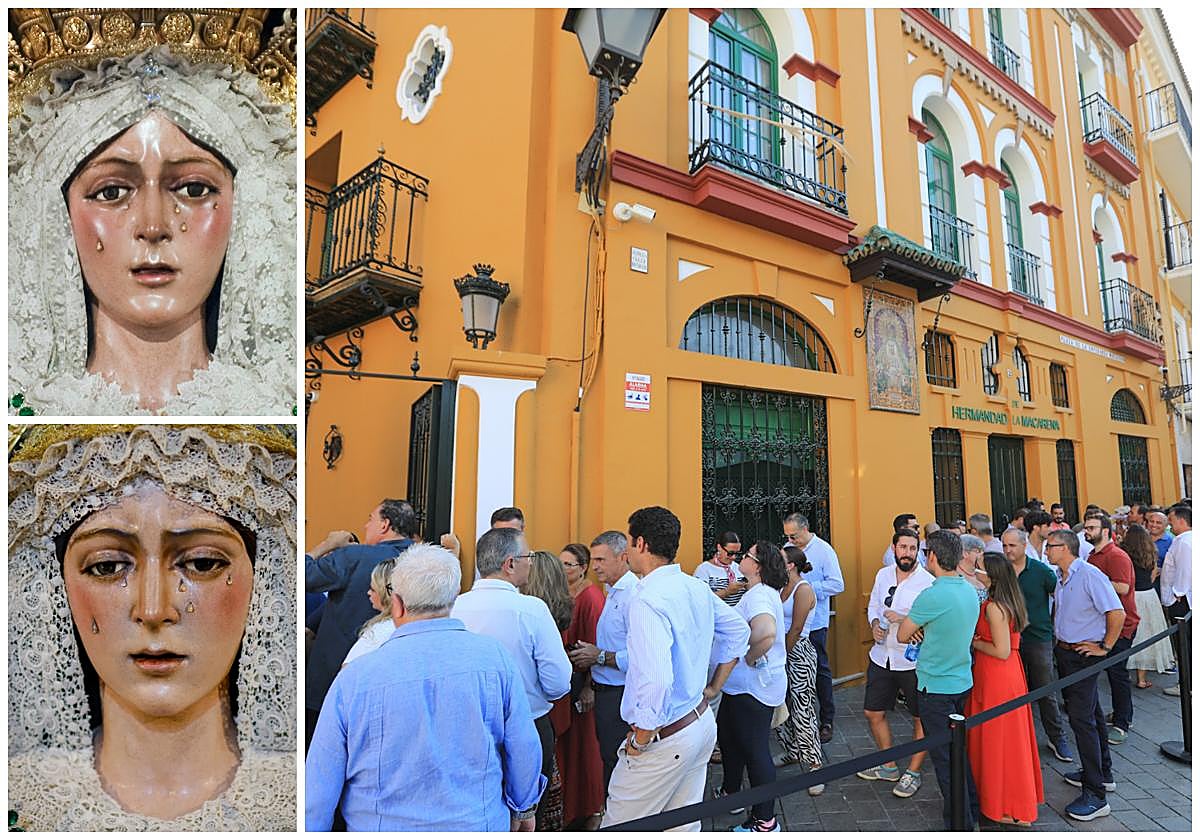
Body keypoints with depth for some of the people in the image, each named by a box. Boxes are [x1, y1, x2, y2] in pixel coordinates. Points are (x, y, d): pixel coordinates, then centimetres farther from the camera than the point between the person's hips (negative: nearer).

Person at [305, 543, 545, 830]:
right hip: (478, 825, 0)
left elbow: (318, 790, -7)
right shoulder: (495, 658, -15)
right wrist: (524, 808, 11)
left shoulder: (353, 678, -16)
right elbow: (525, 753, -6)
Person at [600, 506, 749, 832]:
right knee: (684, 826, 23)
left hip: (664, 739, -8)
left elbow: (655, 681, -35)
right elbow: (738, 631, 16)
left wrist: (639, 740, -19)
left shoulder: (647, 601, -26)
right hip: (702, 721, 8)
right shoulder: (697, 588, 1)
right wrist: (712, 688, 18)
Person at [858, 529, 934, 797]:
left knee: (920, 718, 10)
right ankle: (889, 766, 34)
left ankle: (913, 773, 30)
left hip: (913, 660, -5)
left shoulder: (927, 581, -13)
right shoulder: (883, 574, 4)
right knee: (873, 713, 14)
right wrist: (875, 623, -4)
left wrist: (905, 620, -25)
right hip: (882, 657, 6)